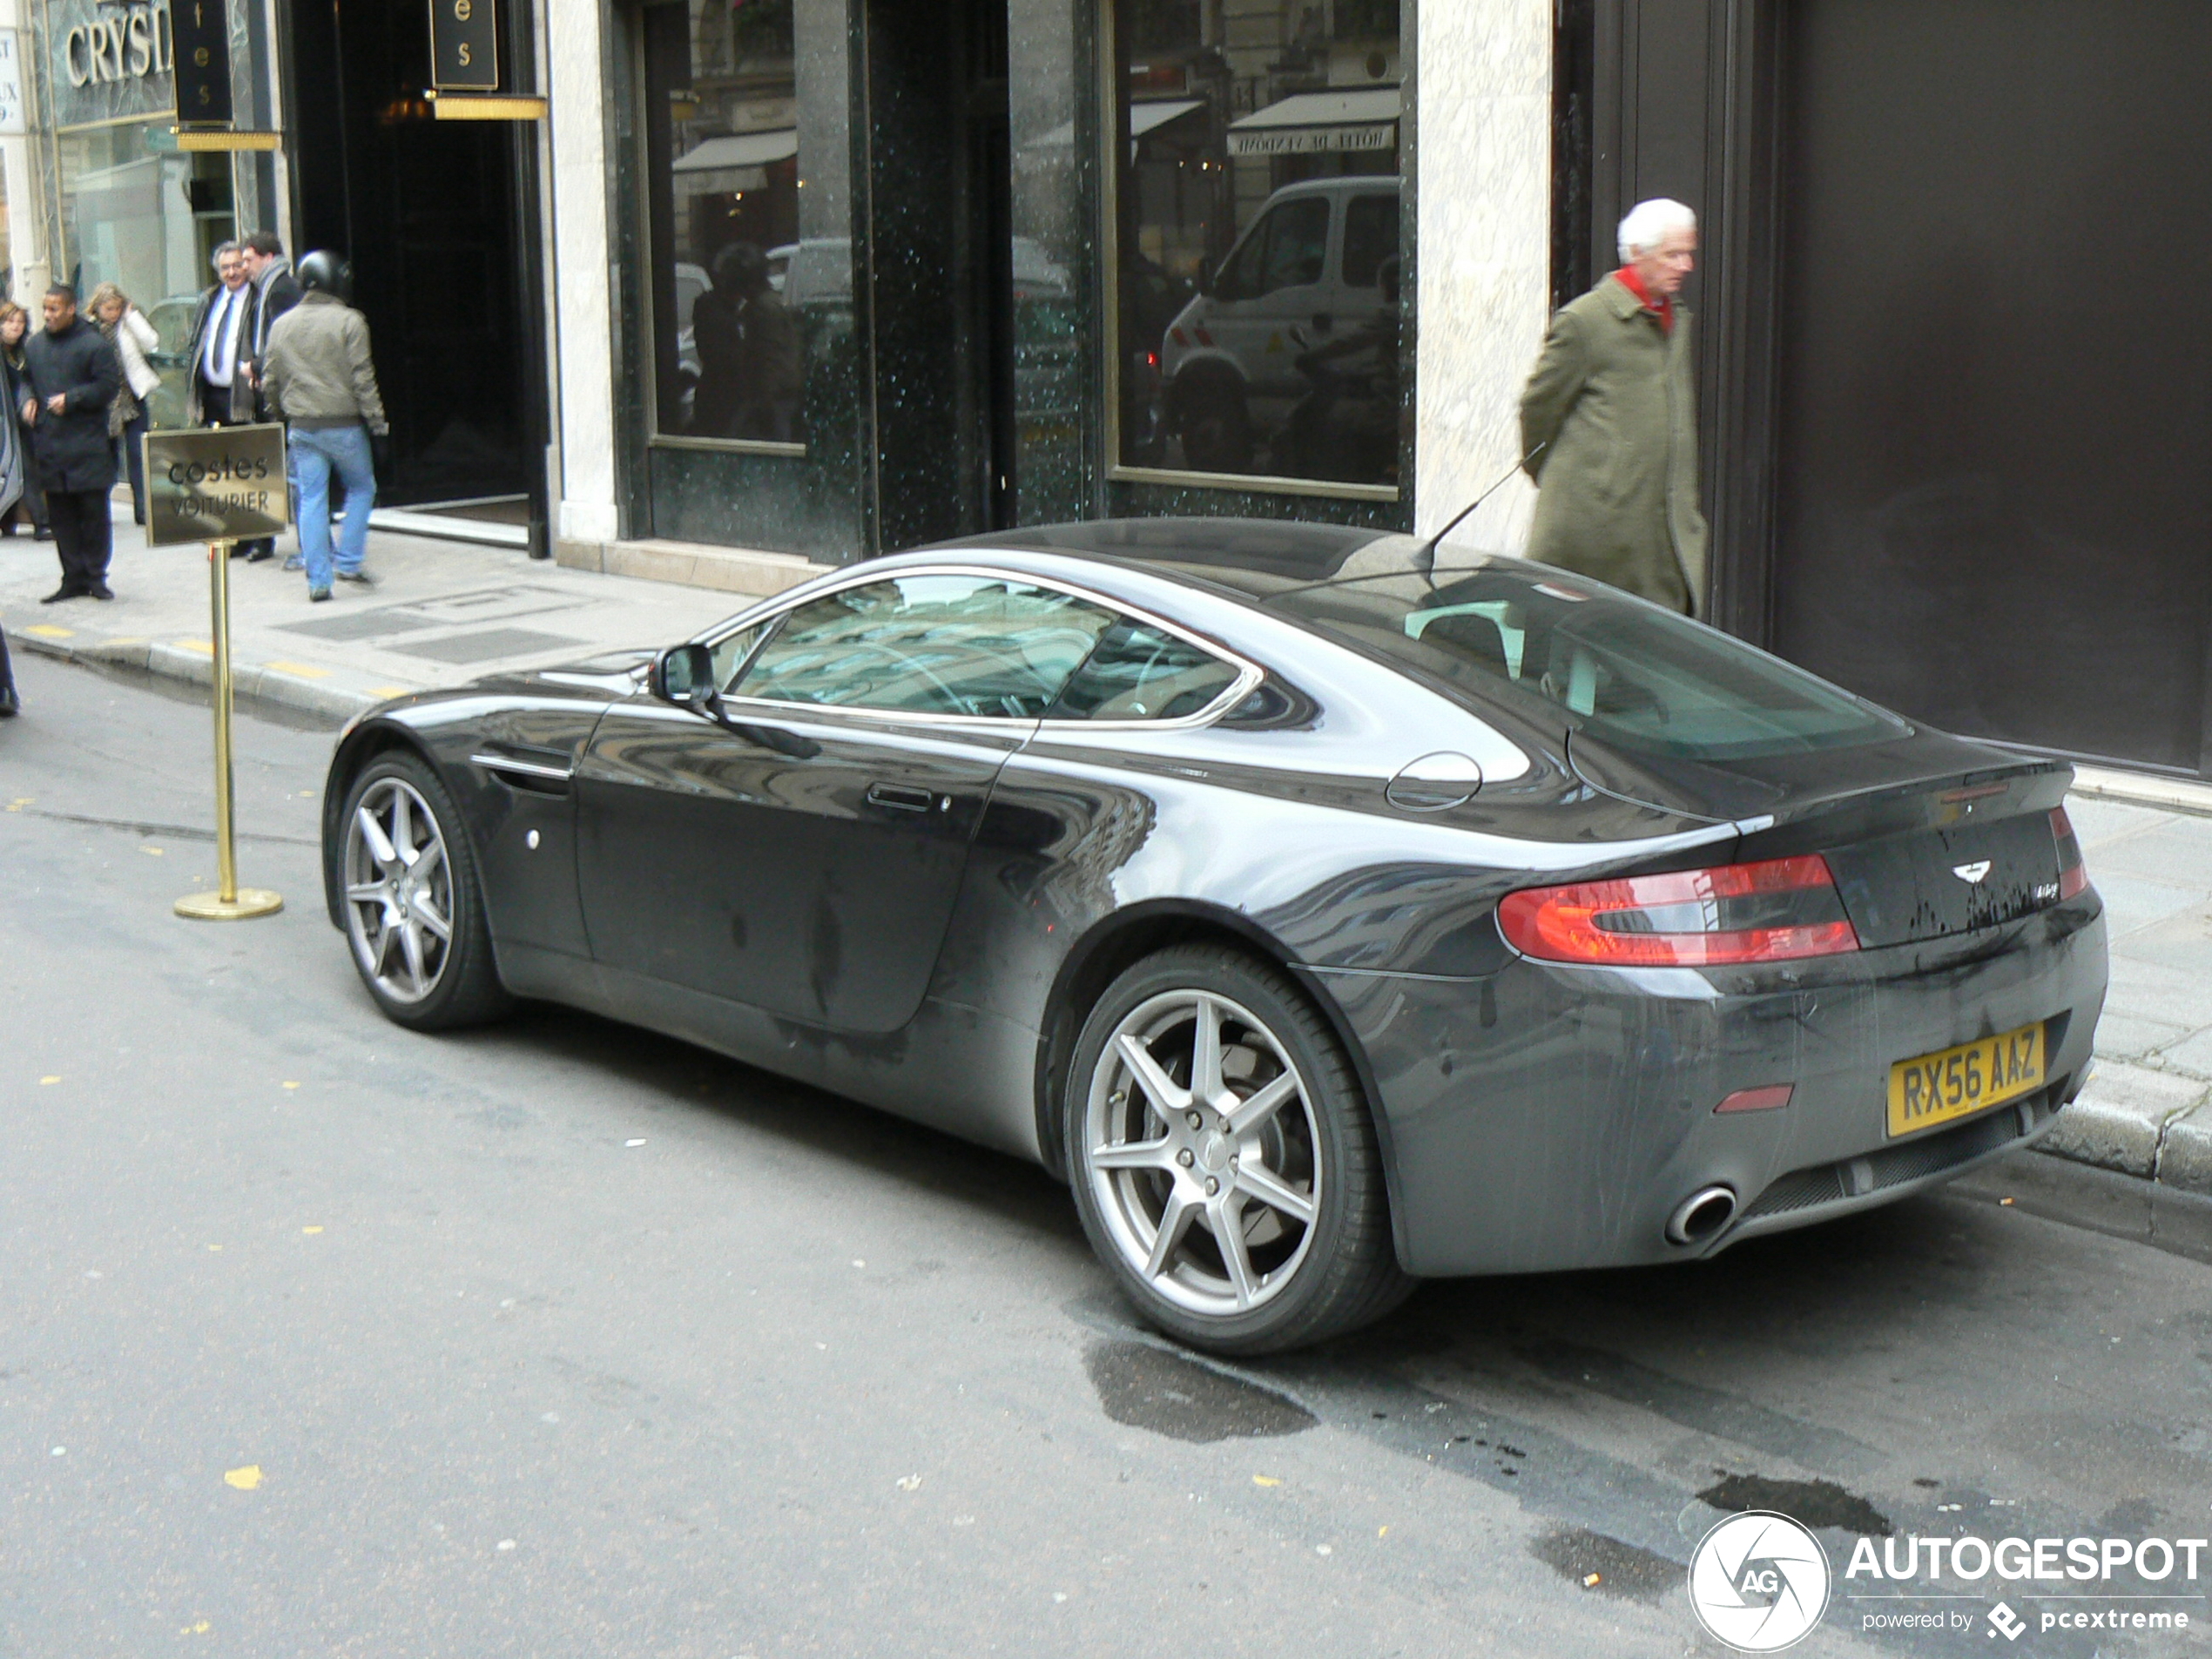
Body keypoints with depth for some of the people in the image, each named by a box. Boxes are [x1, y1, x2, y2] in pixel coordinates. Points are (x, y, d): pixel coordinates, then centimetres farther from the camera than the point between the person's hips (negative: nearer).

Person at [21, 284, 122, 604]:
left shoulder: (94, 344, -5)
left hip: (87, 444, -5)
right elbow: (26, 381, 24)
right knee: (61, 514, 6)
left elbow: (109, 385, -8)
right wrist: (27, 401, 4)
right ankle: (73, 577, 12)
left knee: (94, 511, 0)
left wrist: (71, 399, -15)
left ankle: (95, 576, 9)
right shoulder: (35, 345, 13)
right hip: (48, 443, 5)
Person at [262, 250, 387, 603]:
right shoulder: (349, 322, -8)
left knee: (311, 499, 6)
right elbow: (362, 377, -11)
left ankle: (318, 580, 4)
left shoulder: (281, 325, 8)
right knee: (361, 488, 14)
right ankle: (349, 563, 9)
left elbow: (270, 381, 12)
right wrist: (376, 420, -5)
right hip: (343, 425, -4)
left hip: (302, 428, 4)